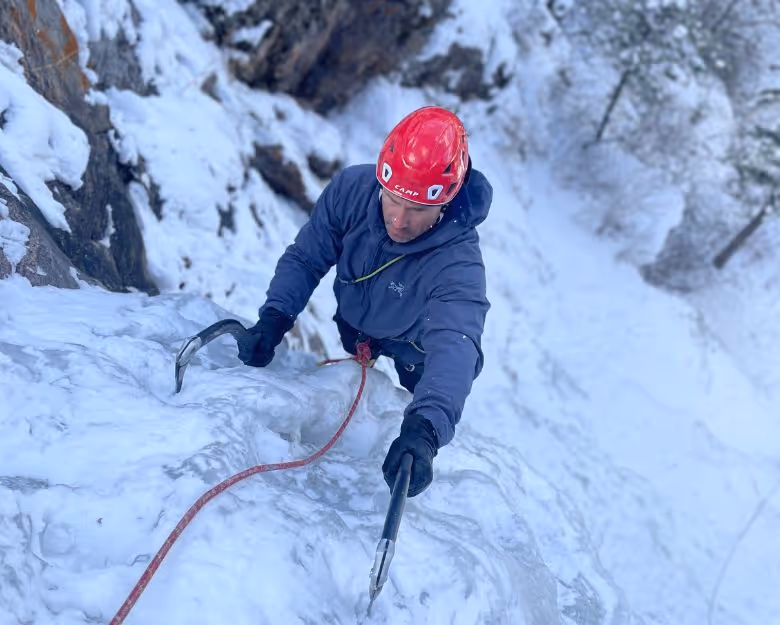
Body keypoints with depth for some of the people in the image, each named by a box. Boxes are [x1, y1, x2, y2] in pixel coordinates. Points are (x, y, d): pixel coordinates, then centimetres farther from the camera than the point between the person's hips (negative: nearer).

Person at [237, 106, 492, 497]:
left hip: (414, 346, -3)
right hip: (354, 321, 3)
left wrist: (423, 430, -78)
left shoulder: (458, 264, -46)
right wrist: (273, 318, -40)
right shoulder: (351, 189, -34)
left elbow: (454, 348, -61)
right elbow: (306, 257, -22)